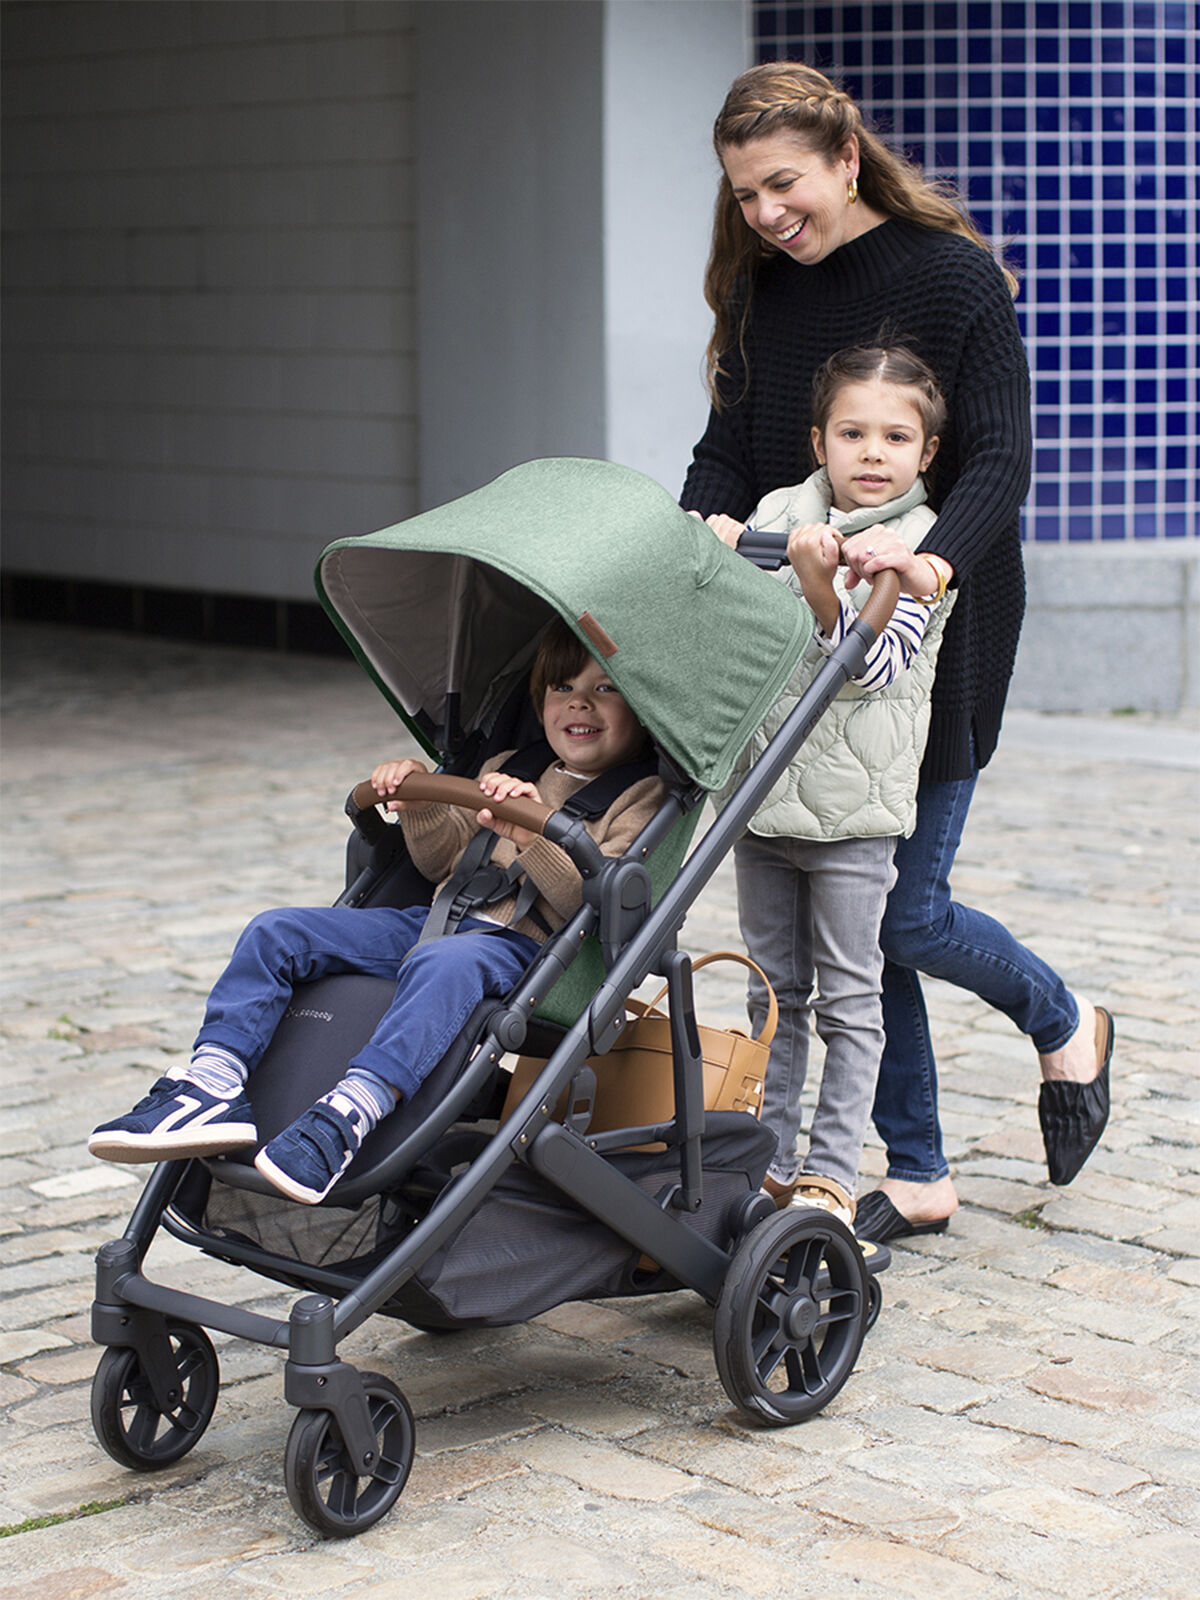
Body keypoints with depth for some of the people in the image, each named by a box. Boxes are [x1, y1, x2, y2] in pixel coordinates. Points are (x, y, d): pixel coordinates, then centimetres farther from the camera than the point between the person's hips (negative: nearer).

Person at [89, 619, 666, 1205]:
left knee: (445, 963, -42)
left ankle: (350, 1112, -56)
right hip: (437, 916, 8)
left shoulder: (641, 798, 3)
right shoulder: (506, 768, 25)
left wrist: (534, 837, -27)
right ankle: (214, 1082, -22)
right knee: (276, 932, -7)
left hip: (522, 946, -8)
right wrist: (422, 807, 5)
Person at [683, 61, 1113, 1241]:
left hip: (942, 625, -5)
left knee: (904, 910, -6)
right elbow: (727, 455, 5)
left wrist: (934, 557, -36)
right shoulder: (759, 293, 7)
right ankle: (915, 1177, 16)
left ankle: (1067, 1026, 26)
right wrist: (695, 538, -18)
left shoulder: (954, 278, -10)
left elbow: (1001, 461, -17)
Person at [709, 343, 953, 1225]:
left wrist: (821, 588, -29)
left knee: (848, 1000, 2)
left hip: (853, 805, -4)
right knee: (774, 993, 13)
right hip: (761, 790, 4)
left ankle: (831, 1175, 9)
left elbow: (872, 666, -15)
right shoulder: (778, 513, 6)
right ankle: (770, 1161, 23)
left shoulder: (923, 544, -6)